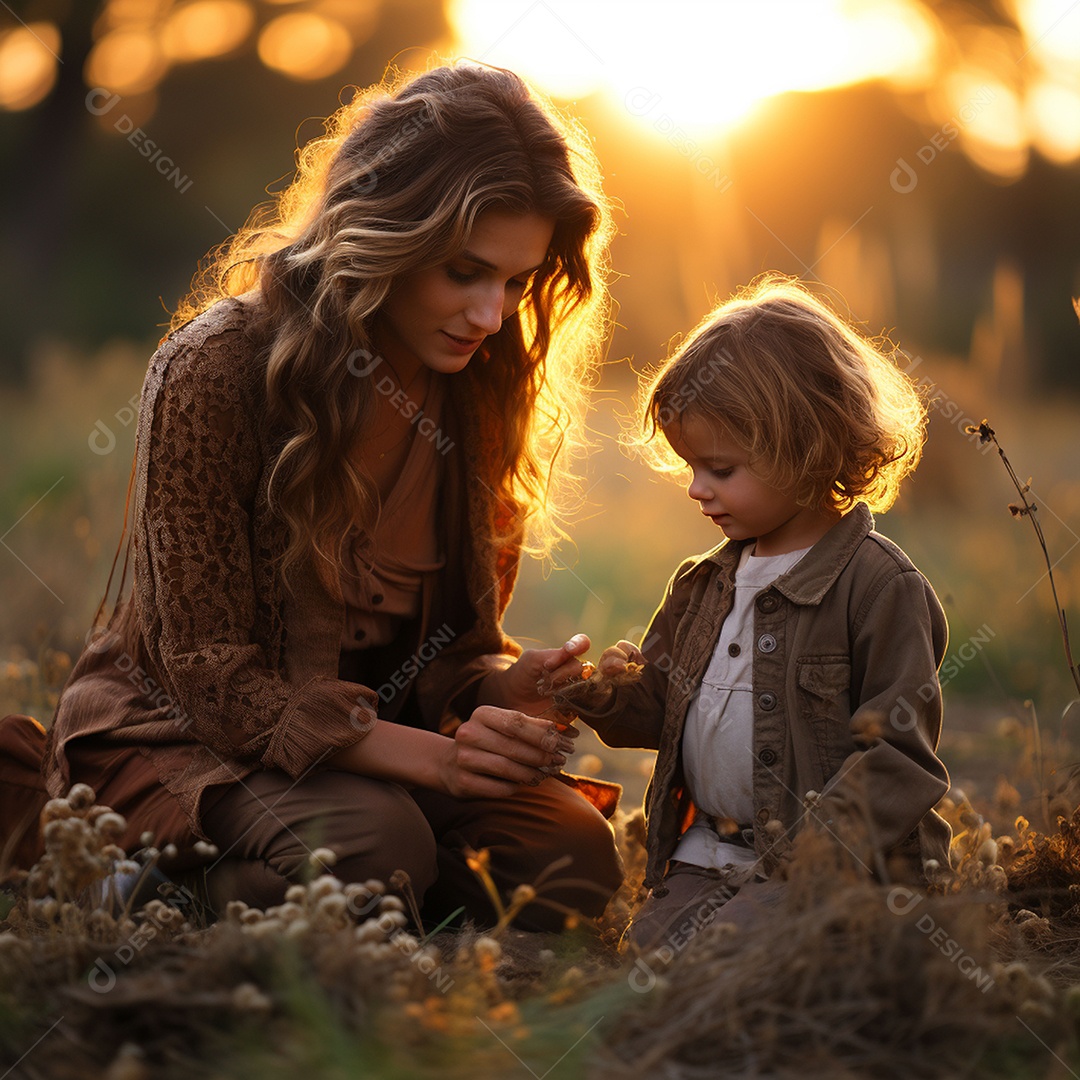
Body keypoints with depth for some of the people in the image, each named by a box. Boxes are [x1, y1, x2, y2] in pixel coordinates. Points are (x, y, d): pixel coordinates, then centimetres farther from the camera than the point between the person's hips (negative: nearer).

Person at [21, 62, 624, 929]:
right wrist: (431, 756, -32)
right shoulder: (215, 368, -19)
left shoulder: (480, 386, -1)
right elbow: (210, 673, -20)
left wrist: (499, 691, -21)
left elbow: (452, 643, 4)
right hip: (181, 735, -6)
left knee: (576, 858, -18)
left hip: (374, 730, 6)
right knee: (374, 843, -35)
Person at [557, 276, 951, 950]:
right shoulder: (706, 584, 15)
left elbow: (897, 750, -12)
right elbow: (663, 710, 23)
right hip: (702, 857, 7)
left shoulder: (881, 585, -9)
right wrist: (611, 697, 0)